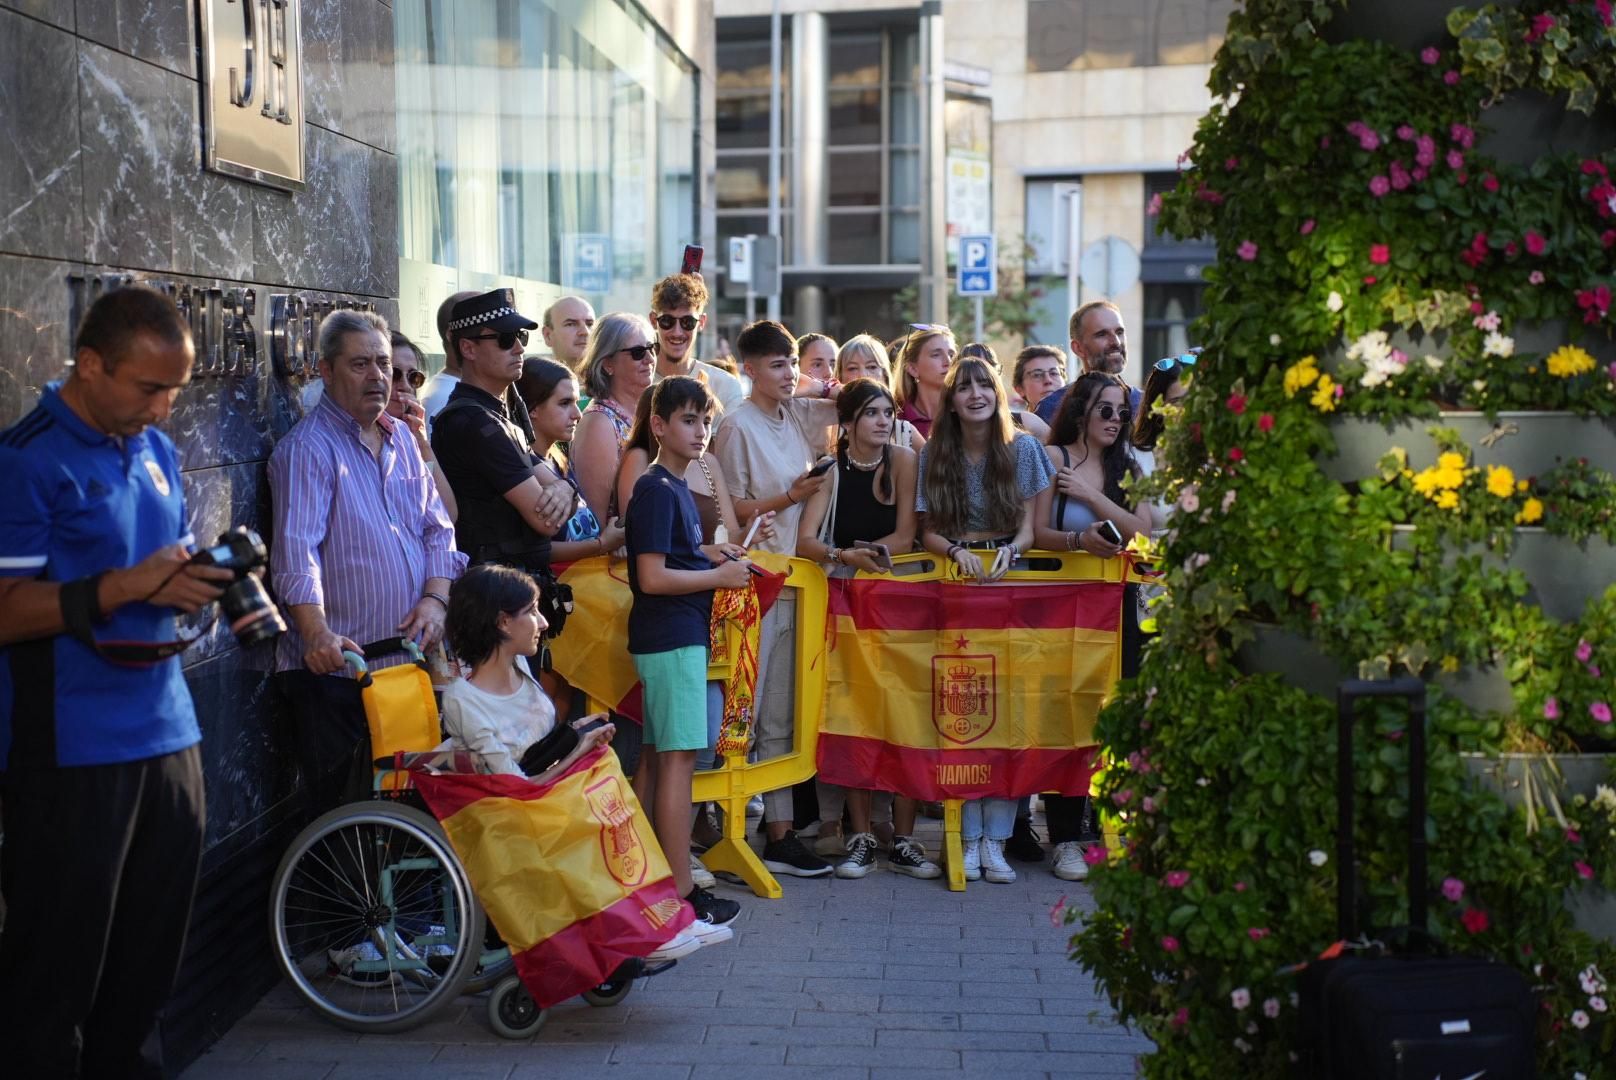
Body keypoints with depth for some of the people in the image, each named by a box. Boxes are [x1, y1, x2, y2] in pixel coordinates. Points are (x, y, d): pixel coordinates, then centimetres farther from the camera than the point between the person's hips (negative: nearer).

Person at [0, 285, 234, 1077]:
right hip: (69, 753, -7)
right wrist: (128, 587, -24)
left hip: (166, 732, 7)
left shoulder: (157, 450, 12)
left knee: (152, 951, 15)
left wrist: (206, 578, 0)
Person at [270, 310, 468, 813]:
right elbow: (296, 549, -20)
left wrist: (435, 598, -2)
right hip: (338, 668, -6)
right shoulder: (307, 448, -8)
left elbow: (437, 528, 16)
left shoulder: (403, 439, 14)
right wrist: (316, 632, -35)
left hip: (409, 659, 7)